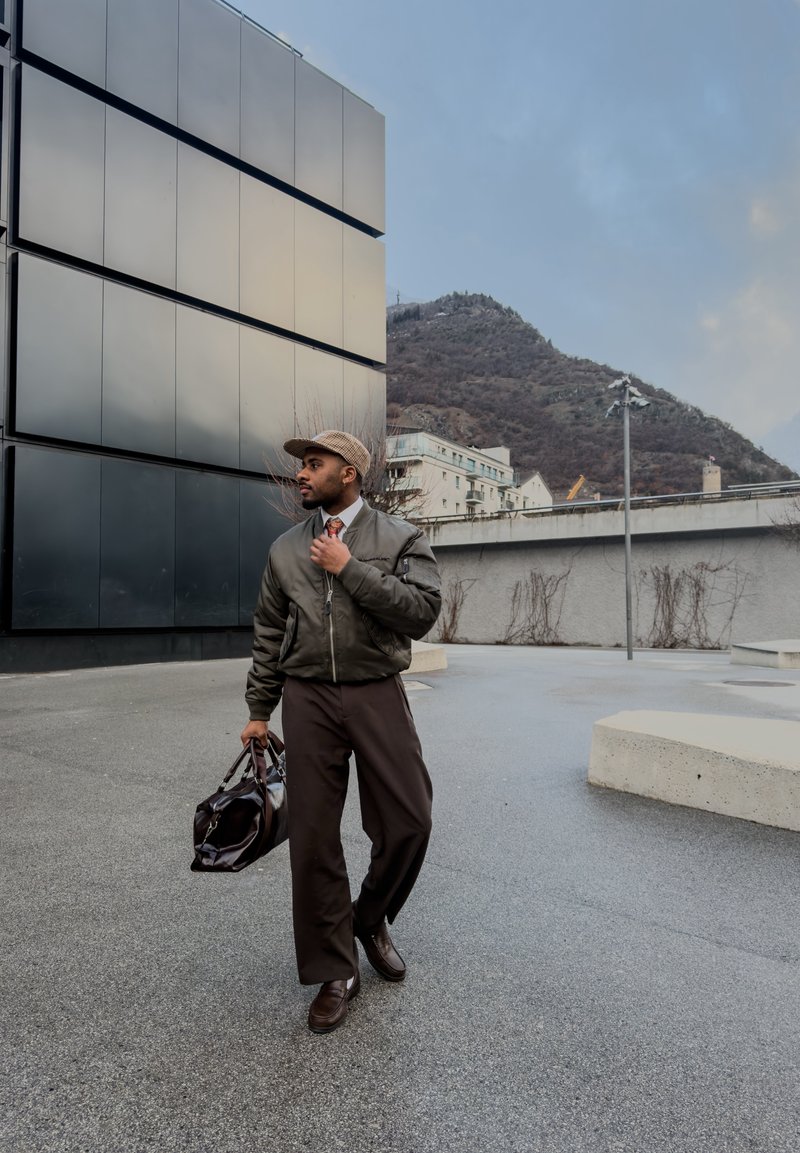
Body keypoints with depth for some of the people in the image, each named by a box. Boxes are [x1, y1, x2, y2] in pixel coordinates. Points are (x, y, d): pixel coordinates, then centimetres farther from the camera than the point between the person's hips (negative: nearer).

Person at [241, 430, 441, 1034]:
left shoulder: (401, 538, 1)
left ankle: (371, 919, 32)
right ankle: (335, 972, 22)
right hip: (308, 699, 2)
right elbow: (268, 635, 15)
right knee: (313, 838, 3)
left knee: (408, 823, -1)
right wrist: (259, 710, 14)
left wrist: (349, 569, -16)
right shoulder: (286, 548, 11)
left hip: (378, 695, -2)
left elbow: (423, 611, -14)